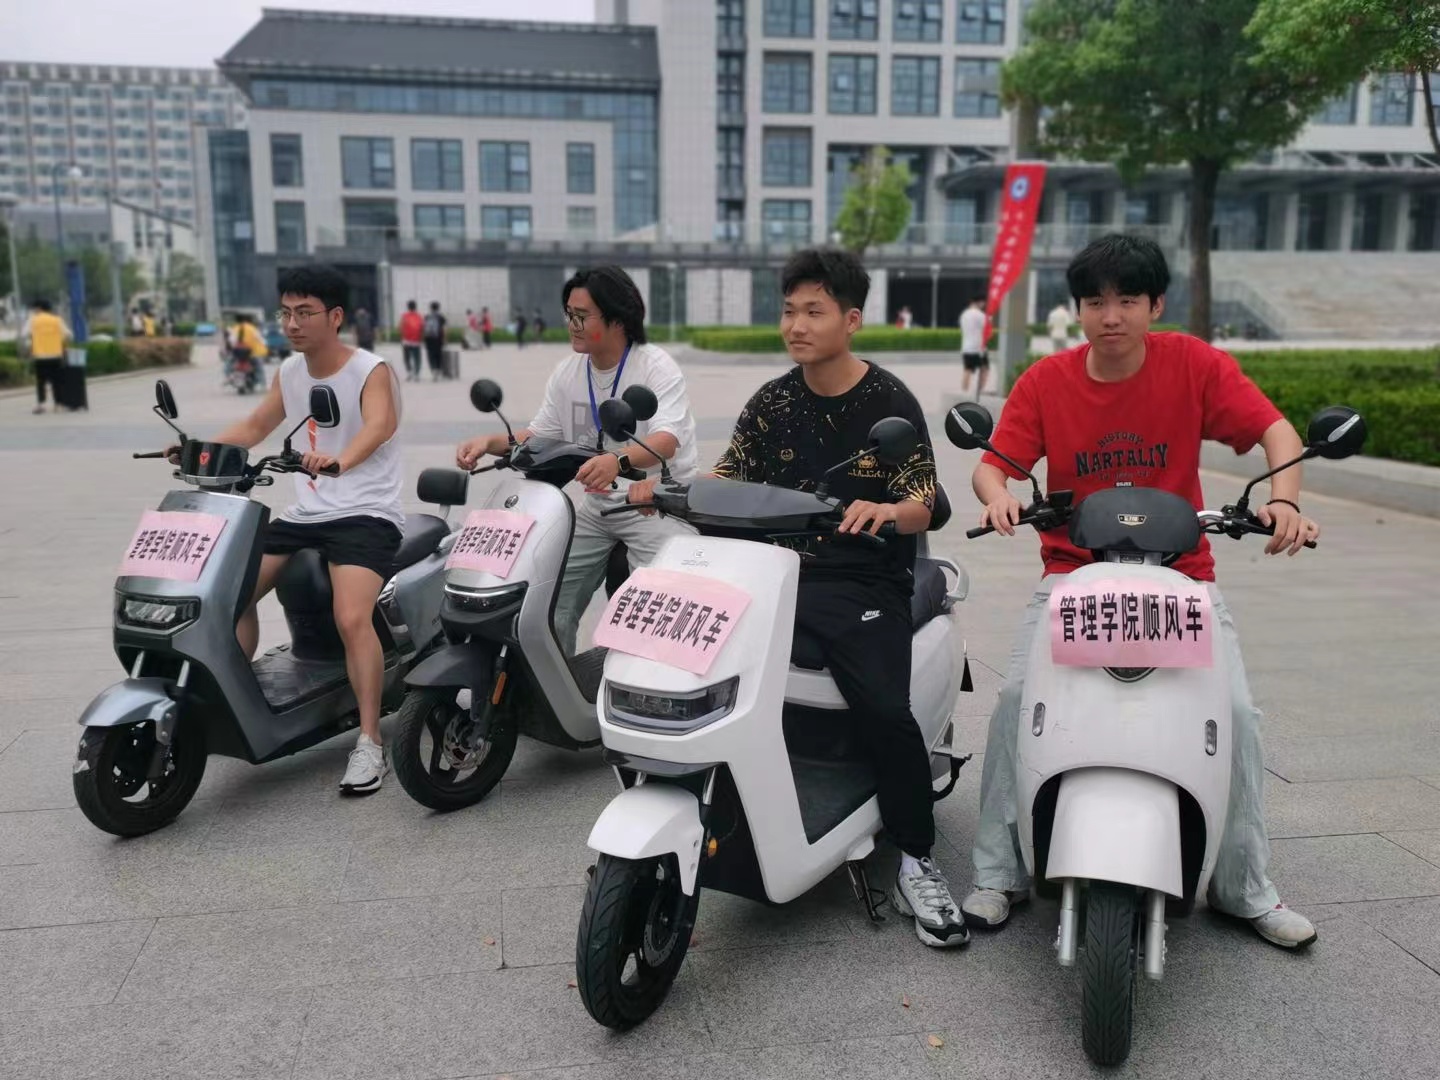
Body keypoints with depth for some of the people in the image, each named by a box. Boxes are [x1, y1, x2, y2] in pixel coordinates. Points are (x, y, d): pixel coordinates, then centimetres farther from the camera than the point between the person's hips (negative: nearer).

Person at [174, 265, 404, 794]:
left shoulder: (371, 371, -10)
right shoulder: (290, 372, 11)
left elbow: (381, 423, -31)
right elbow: (256, 425, 22)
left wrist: (340, 460, -52)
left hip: (366, 513, -8)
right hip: (304, 511, 8)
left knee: (352, 619, -28)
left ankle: (369, 743, -18)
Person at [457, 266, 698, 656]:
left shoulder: (657, 367, -13)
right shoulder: (568, 371, 6)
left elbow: (667, 441, -29)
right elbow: (539, 436, 12)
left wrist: (618, 460, -49)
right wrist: (490, 442, -8)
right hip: (597, 506, 6)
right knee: (547, 604, 3)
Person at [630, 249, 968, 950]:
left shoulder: (890, 403, -1)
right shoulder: (771, 403, 12)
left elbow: (922, 509, -7)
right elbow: (726, 482, 13)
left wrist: (887, 510, -30)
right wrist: (667, 490, -7)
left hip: (865, 583, -4)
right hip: (778, 571, 4)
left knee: (884, 709, -26)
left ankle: (915, 862, -3)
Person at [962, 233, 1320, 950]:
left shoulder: (1194, 364, -4)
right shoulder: (1045, 382, -3)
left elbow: (1276, 430, -6)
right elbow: (993, 464, -6)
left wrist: (1283, 498, -25)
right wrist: (996, 494, -30)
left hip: (1181, 575, 1)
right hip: (1073, 573, 0)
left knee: (1237, 712, -13)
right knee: (1017, 698, -19)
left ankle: (1245, 889, 10)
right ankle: (997, 875, -4)